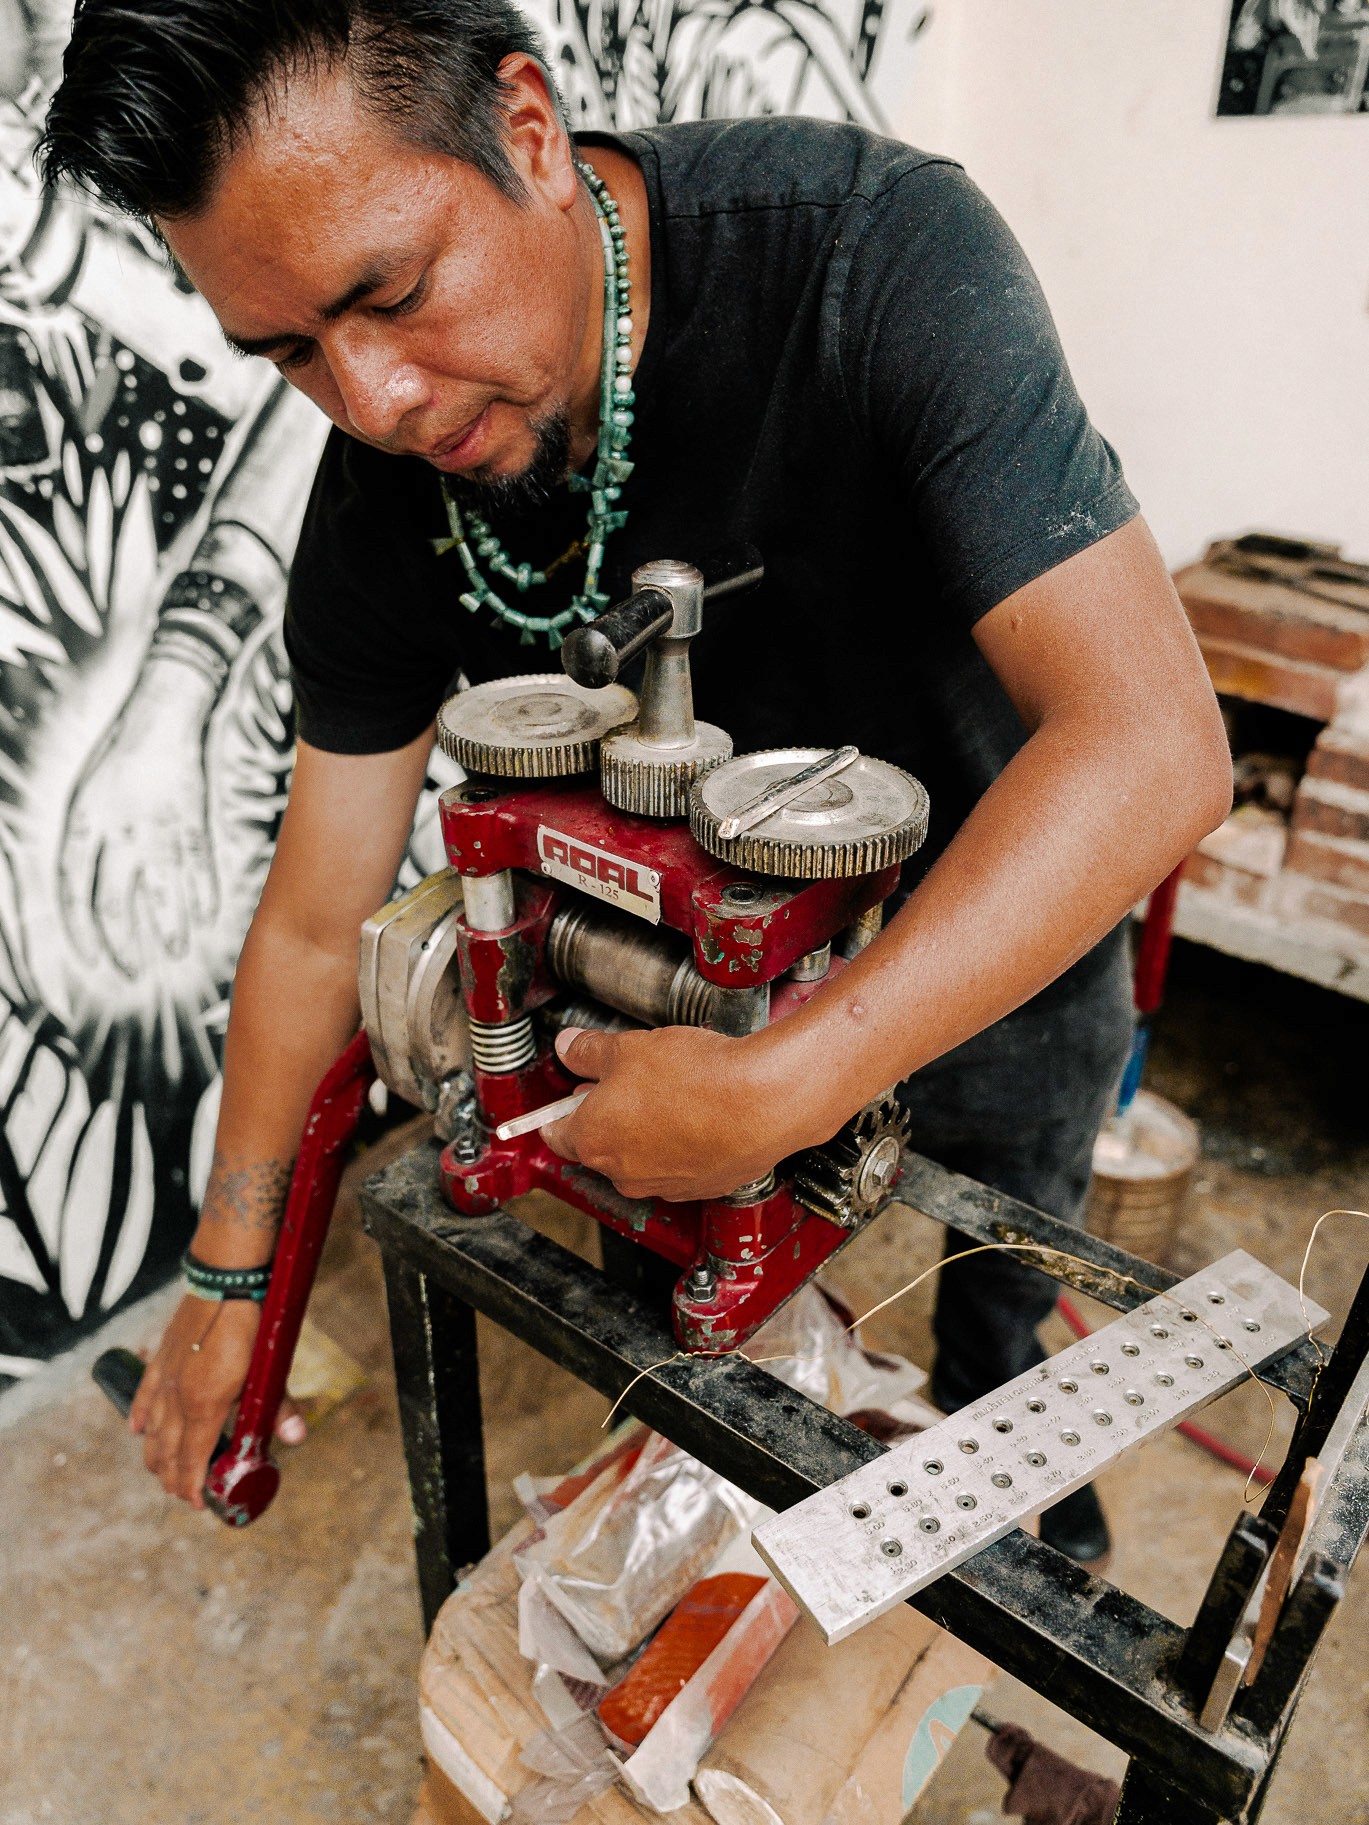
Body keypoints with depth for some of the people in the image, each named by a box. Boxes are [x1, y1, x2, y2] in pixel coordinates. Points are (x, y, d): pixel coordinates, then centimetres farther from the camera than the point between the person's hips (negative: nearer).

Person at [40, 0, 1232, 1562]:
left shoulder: (876, 250, -34)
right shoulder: (380, 520, -20)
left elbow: (1152, 746, -40)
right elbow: (314, 925, -10)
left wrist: (779, 1088, -45)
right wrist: (227, 1275, -2)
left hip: (1014, 930, -2)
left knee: (1000, 1308, 21)